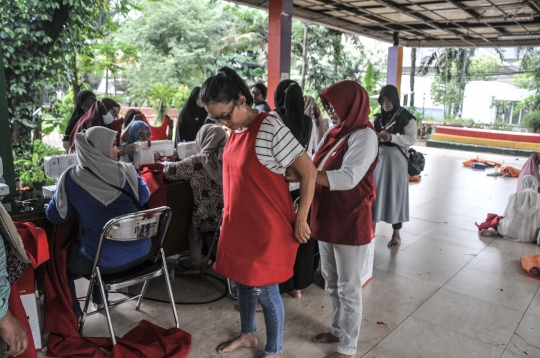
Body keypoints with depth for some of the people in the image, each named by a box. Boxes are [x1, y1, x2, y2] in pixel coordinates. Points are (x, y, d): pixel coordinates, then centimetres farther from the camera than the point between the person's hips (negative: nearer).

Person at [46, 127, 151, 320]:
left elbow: (55, 216, 1)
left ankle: (74, 313, 35)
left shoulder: (71, 178, -11)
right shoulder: (125, 171, -8)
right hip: (140, 253, 4)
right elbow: (143, 197, 10)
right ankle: (98, 299, 50)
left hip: (106, 261, -3)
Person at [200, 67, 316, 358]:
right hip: (238, 224, 8)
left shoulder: (271, 129, -20)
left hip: (268, 228, -7)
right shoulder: (235, 130, 3)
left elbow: (308, 173, -19)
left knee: (263, 289, 6)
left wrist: (301, 220, -14)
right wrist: (230, 218, 16)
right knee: (241, 280, 20)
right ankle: (247, 334, 44)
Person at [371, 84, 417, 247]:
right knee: (375, 193, 5)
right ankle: (372, 230, 17)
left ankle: (396, 233, 16)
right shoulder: (378, 117, 10)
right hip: (378, 159, 4)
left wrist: (391, 137, -27)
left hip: (396, 161, -4)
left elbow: (411, 139, -12)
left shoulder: (406, 118, -4)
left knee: (395, 195, 3)